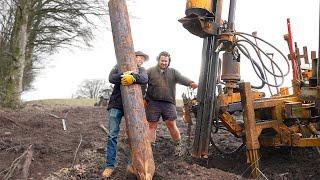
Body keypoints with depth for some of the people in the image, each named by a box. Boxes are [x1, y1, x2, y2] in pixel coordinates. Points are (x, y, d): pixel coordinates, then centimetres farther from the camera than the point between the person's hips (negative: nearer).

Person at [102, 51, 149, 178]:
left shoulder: (142, 70, 15)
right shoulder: (119, 67, 14)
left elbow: (144, 79, -8)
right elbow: (111, 78, -4)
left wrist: (133, 78, -26)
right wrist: (123, 75, -21)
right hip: (116, 104, -1)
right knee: (112, 135, -3)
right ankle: (109, 165, 3)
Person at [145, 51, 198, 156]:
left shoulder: (173, 72, 13)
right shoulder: (150, 71, 7)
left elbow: (182, 78, -4)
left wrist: (191, 83, -25)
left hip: (168, 104, 1)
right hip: (153, 103, -1)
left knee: (172, 125, 2)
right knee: (152, 126, 3)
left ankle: (178, 146, 19)